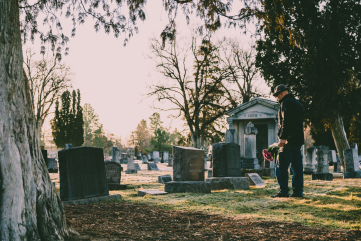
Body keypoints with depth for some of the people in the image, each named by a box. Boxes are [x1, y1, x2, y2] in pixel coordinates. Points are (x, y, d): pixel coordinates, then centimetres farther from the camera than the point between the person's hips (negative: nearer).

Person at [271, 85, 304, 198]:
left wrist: (282, 137, -21)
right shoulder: (297, 103, 23)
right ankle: (298, 191, 9)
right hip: (298, 140, 10)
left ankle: (284, 191, -12)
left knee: (282, 167, -8)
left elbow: (286, 121, -18)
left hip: (289, 140, -10)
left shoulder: (286, 103, -6)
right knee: (297, 166, 9)